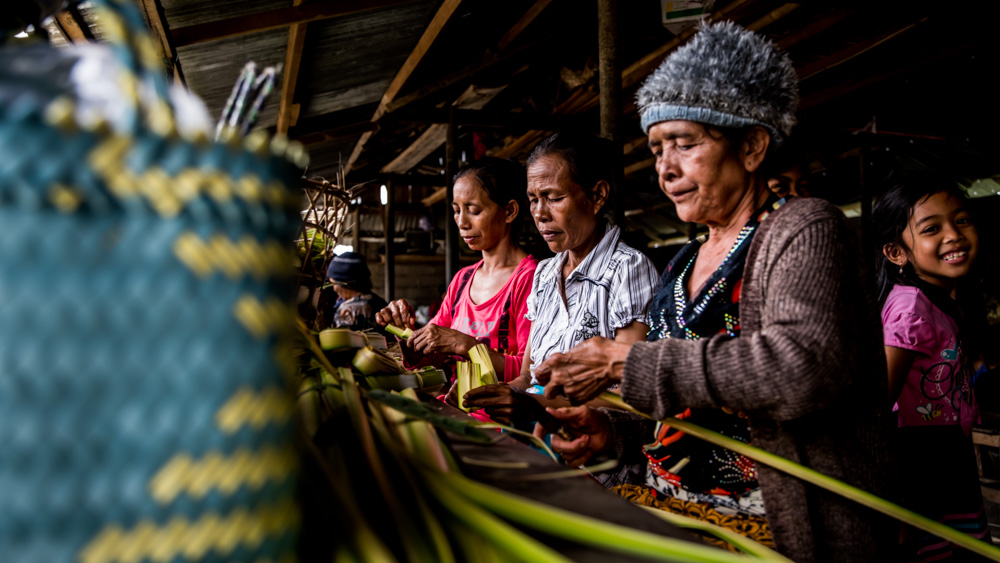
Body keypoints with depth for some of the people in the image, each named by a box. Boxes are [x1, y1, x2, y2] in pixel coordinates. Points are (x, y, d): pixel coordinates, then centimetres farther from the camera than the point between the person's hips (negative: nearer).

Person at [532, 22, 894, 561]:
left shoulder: (805, 230, -7)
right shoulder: (685, 263, 14)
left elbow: (805, 366, -25)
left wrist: (625, 362, -22)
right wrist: (614, 430, 0)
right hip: (671, 507, 6)